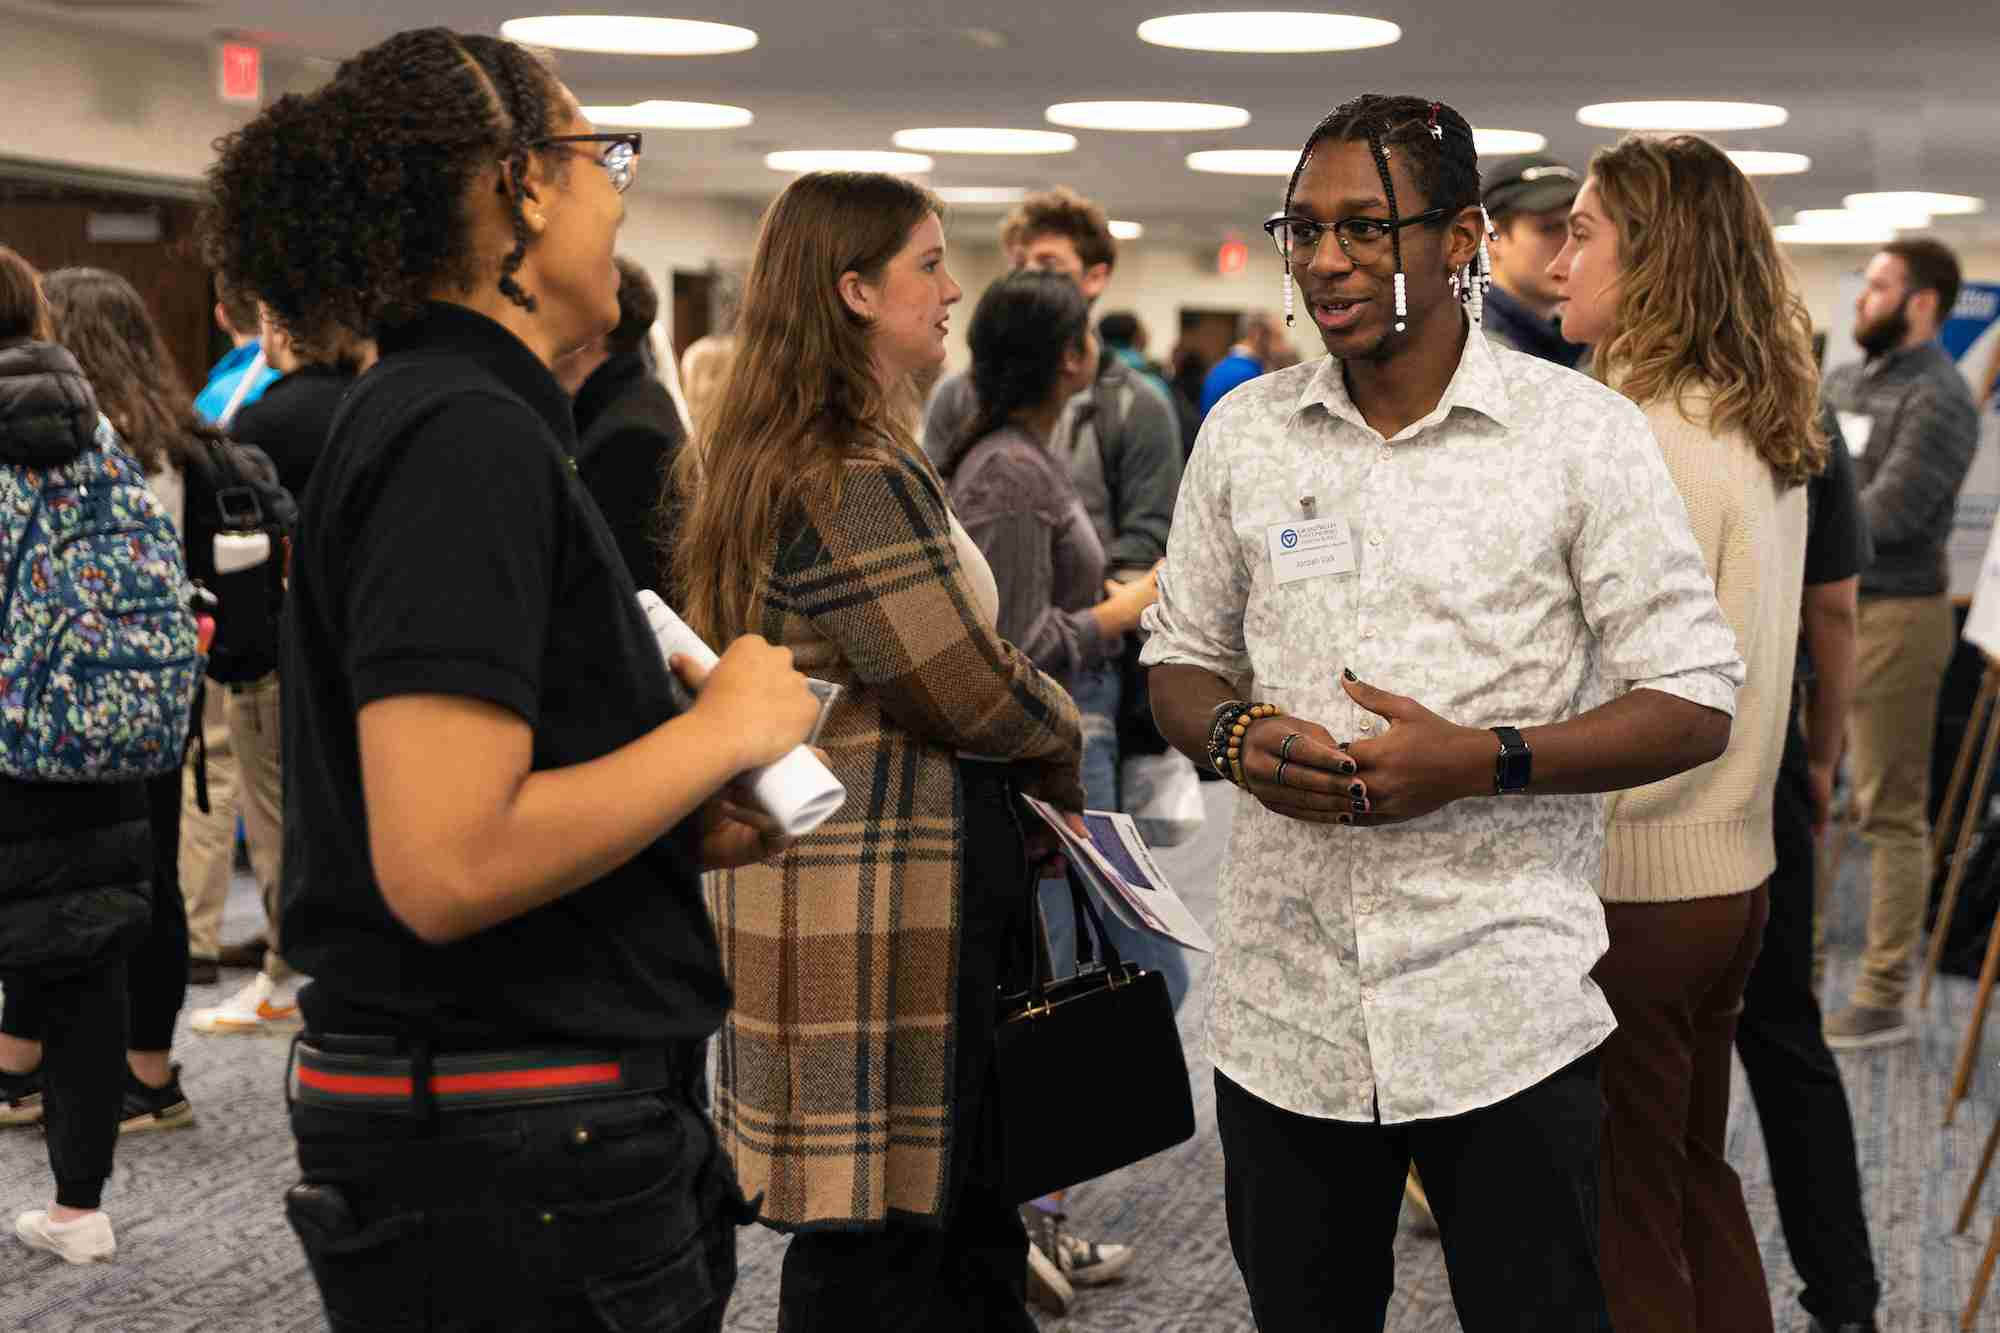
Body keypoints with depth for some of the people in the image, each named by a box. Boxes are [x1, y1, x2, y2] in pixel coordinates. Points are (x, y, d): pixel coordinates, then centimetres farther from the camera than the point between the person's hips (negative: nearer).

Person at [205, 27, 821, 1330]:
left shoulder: (444, 419, 13)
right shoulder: (468, 440, -18)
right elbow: (446, 869, -27)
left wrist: (684, 825, 6)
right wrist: (723, 728, -14)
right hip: (508, 1168, -10)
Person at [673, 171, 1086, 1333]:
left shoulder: (760, 455, 13)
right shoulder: (860, 481, -19)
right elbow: (968, 685, -18)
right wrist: (1063, 747, 3)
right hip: (879, 895, -10)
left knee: (960, 1195, 17)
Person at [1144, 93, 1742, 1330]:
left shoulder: (1585, 432, -5)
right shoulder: (1243, 430, 6)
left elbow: (1695, 706, -5)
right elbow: (1181, 660, 14)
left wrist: (1480, 761, -19)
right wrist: (1240, 740, -9)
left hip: (1506, 1020, -3)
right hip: (1282, 1008, 4)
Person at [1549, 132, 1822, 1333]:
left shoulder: (1646, 437, -18)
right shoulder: (1764, 430, 9)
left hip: (1632, 886, -9)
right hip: (1734, 870, 9)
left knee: (1623, 1229, 4)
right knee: (1697, 1180, 21)